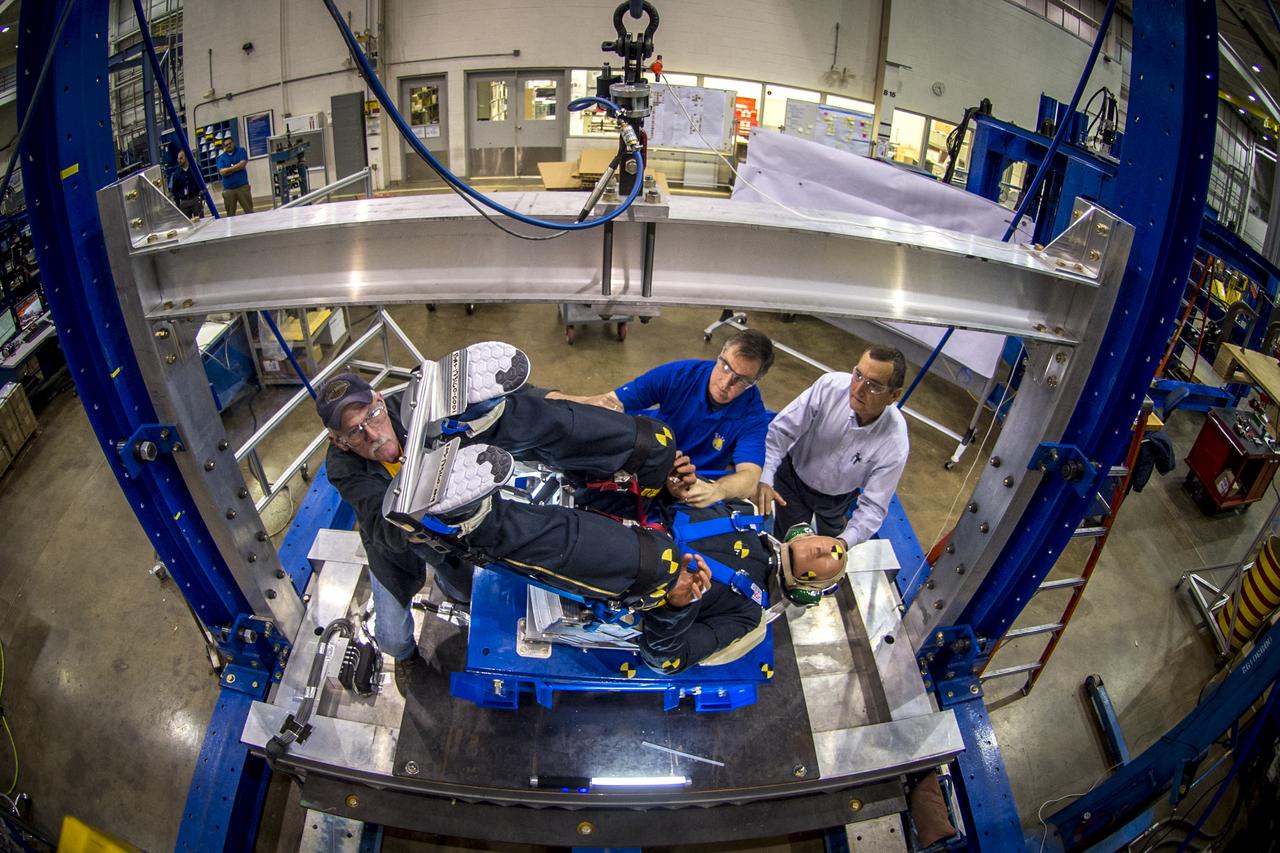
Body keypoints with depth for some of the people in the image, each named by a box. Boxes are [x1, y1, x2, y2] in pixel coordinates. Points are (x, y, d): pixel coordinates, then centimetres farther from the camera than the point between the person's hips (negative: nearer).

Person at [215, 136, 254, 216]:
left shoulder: (240, 151, 8)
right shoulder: (221, 158, 9)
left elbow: (243, 164, -7)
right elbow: (222, 172, -5)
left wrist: (229, 169, -1)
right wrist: (236, 168, -6)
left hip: (243, 186, -1)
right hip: (228, 189, 1)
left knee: (249, 210, -2)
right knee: (230, 214, 2)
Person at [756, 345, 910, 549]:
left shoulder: (894, 443, -34)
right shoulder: (830, 386, -34)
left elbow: (873, 506, -29)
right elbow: (780, 430, -28)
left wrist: (845, 543, -45)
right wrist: (765, 479, -40)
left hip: (836, 498, 1)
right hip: (793, 476, -1)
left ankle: (840, 522, 60)